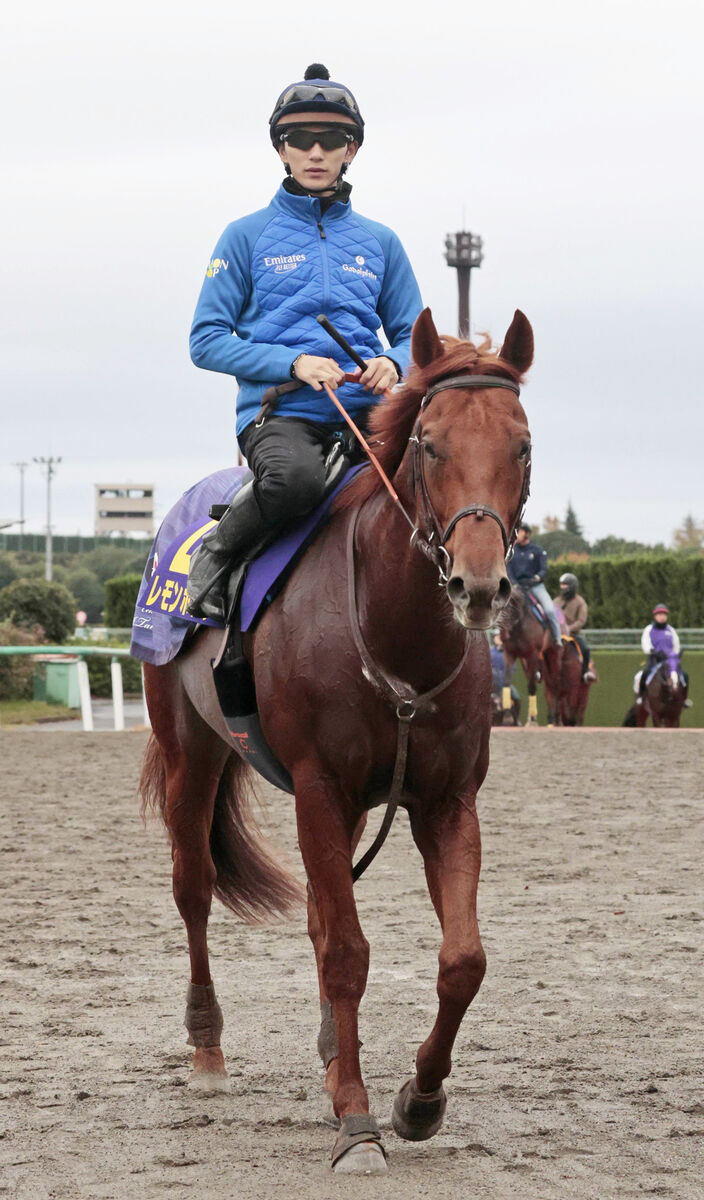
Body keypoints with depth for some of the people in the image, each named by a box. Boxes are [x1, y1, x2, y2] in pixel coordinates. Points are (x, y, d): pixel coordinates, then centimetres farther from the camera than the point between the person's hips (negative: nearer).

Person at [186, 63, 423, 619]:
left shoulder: (379, 242, 18)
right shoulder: (248, 236, 8)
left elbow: (413, 337, 21)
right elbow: (207, 341, 3)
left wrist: (393, 363, -5)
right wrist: (293, 363, -11)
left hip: (364, 410, 3)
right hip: (278, 411, -3)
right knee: (296, 478, -39)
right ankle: (216, 554, -11)